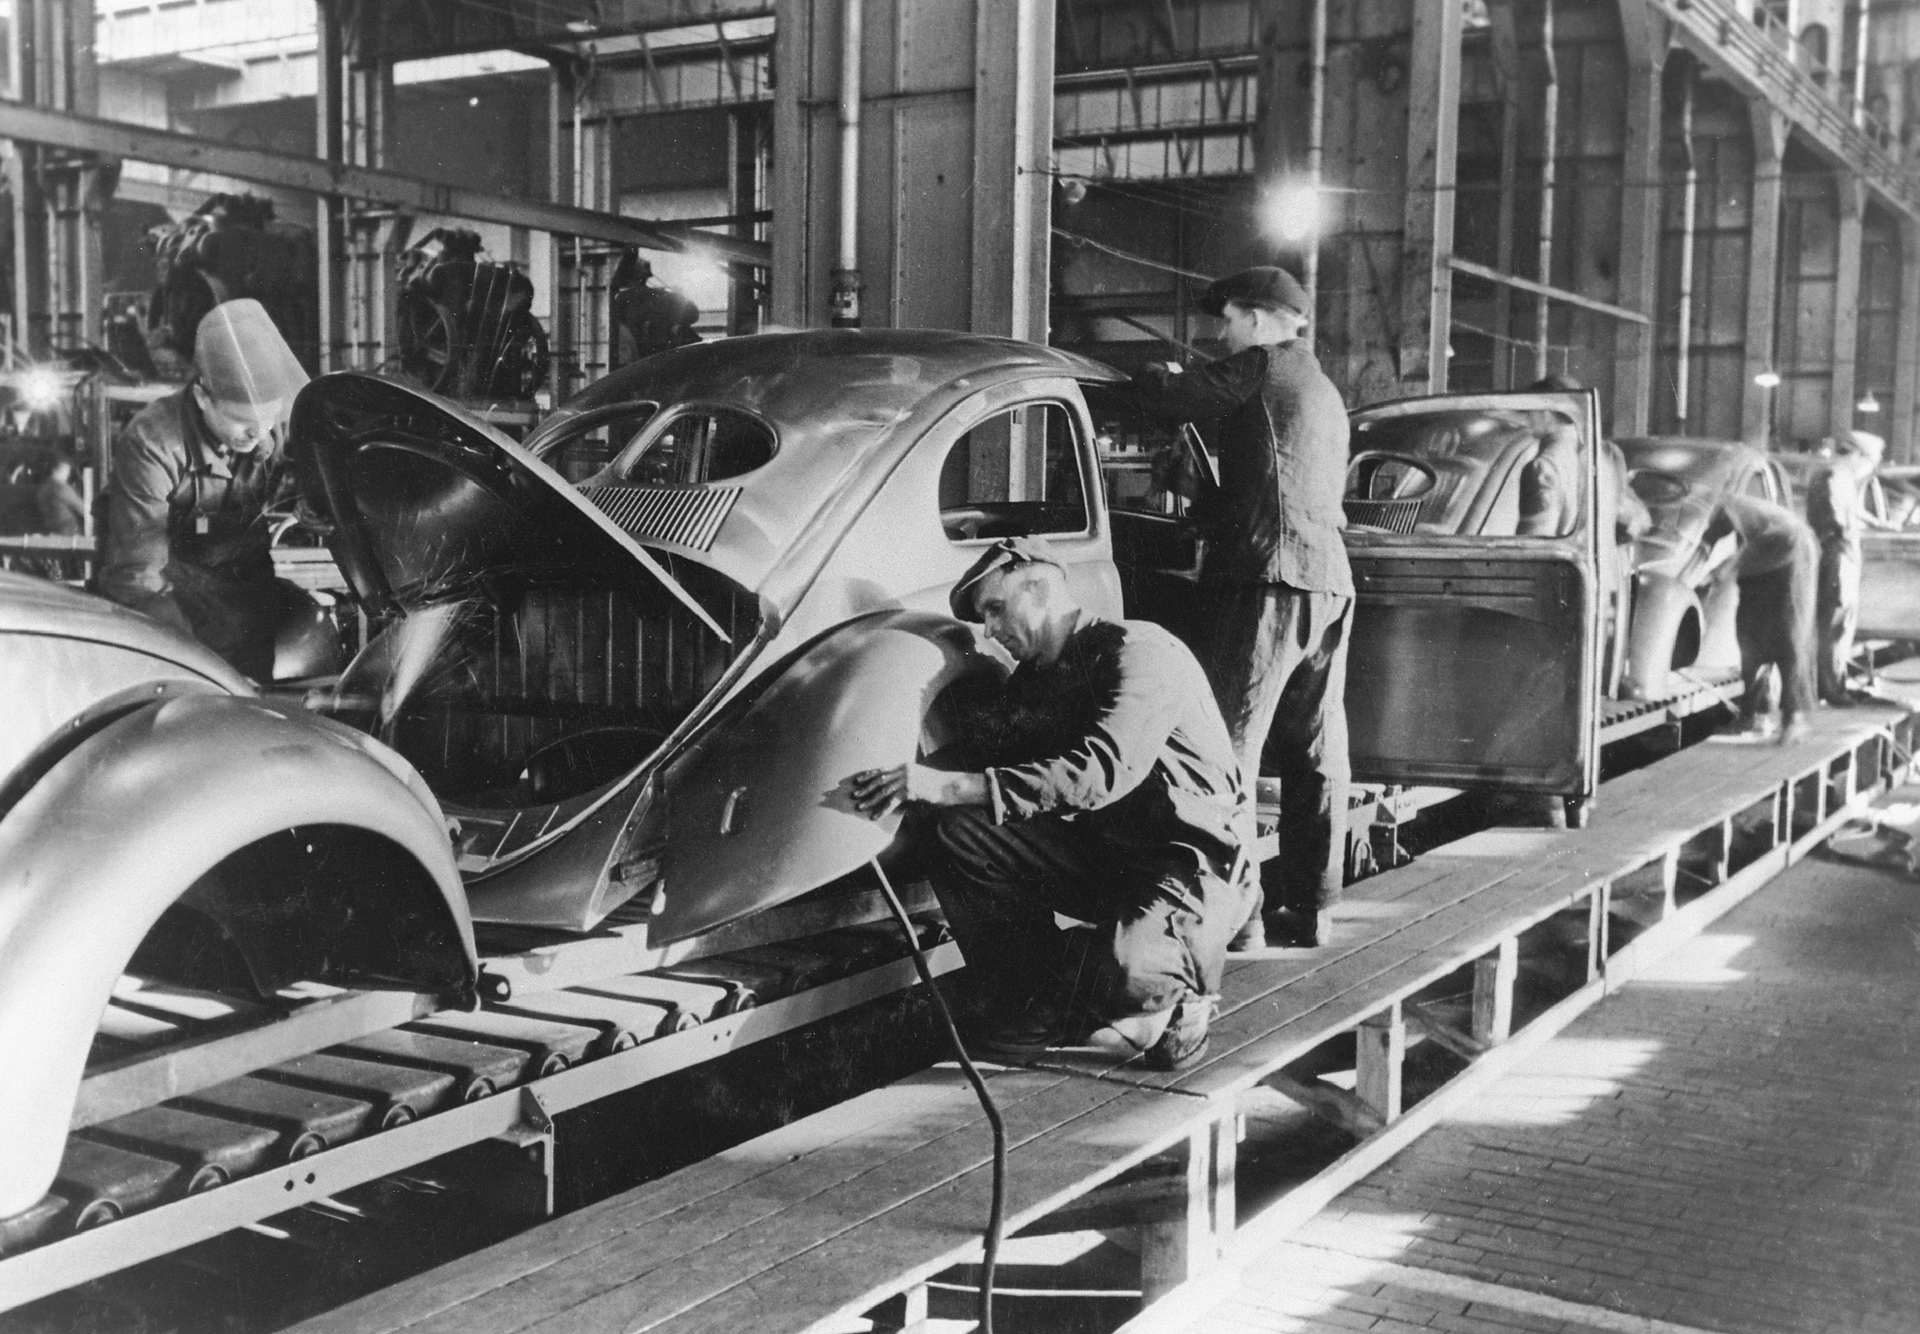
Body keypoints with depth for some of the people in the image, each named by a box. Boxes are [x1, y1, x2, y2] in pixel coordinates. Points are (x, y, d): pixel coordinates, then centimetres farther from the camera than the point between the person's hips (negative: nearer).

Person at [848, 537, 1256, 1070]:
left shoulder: (1140, 650, -16)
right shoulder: (1033, 677, 11)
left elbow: (1104, 772, -31)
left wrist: (948, 785, -37)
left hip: (1196, 861, -7)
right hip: (1100, 852, 8)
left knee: (1122, 972, -37)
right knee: (955, 834, -13)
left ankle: (1184, 988, 2)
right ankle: (1045, 1002, 0)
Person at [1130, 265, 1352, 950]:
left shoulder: (1266, 365, -3)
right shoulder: (1326, 393, 24)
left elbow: (1162, 394, -4)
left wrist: (1153, 374, 17)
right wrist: (1201, 495, 27)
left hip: (1270, 583, -9)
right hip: (1330, 581, 9)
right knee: (1315, 758, 10)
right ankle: (1310, 907, 15)